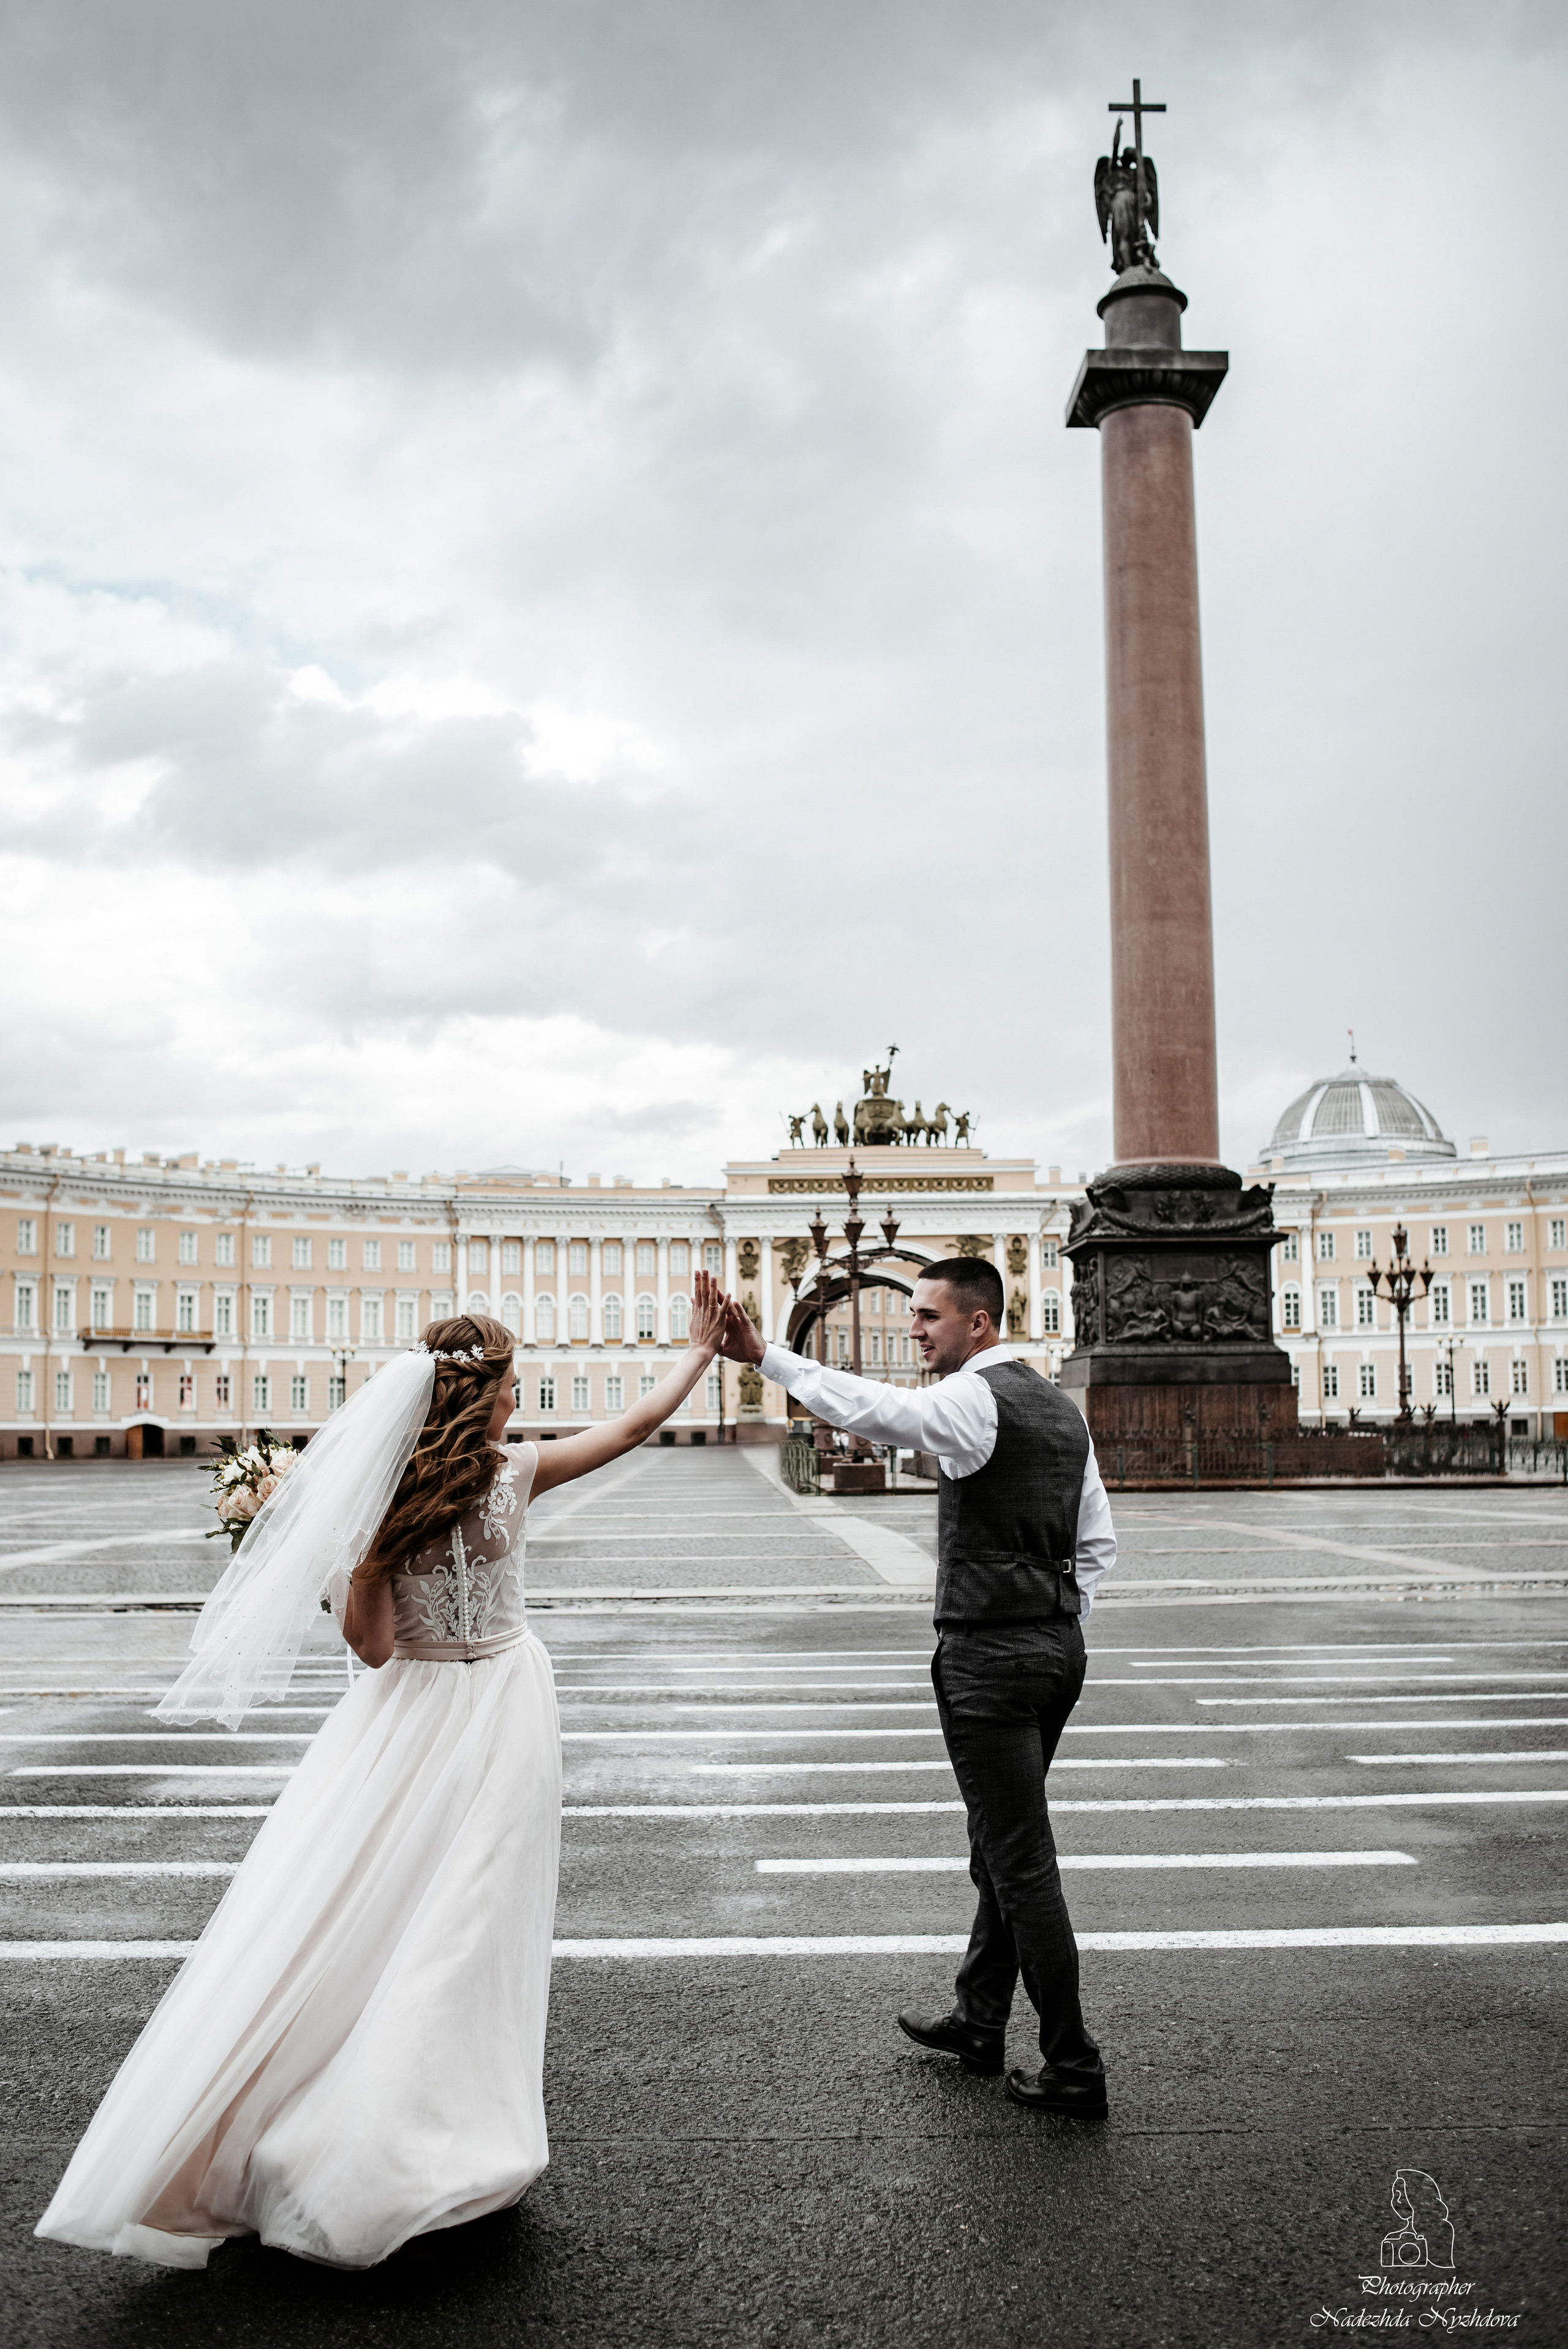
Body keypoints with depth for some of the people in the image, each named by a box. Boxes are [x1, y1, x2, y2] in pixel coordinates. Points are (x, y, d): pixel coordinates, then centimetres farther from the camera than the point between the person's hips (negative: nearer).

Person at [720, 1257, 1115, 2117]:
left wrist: (765, 1356, -33)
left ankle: (1073, 2069, 8)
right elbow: (1099, 1542, 16)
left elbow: (870, 1410, -33)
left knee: (1021, 1862, 0)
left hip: (988, 1657, -9)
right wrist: (1058, 1622, 17)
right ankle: (978, 2021, 33)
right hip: (1057, 1646, 9)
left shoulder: (976, 1400, -16)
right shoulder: (1059, 1407, 13)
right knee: (1003, 1848, 20)